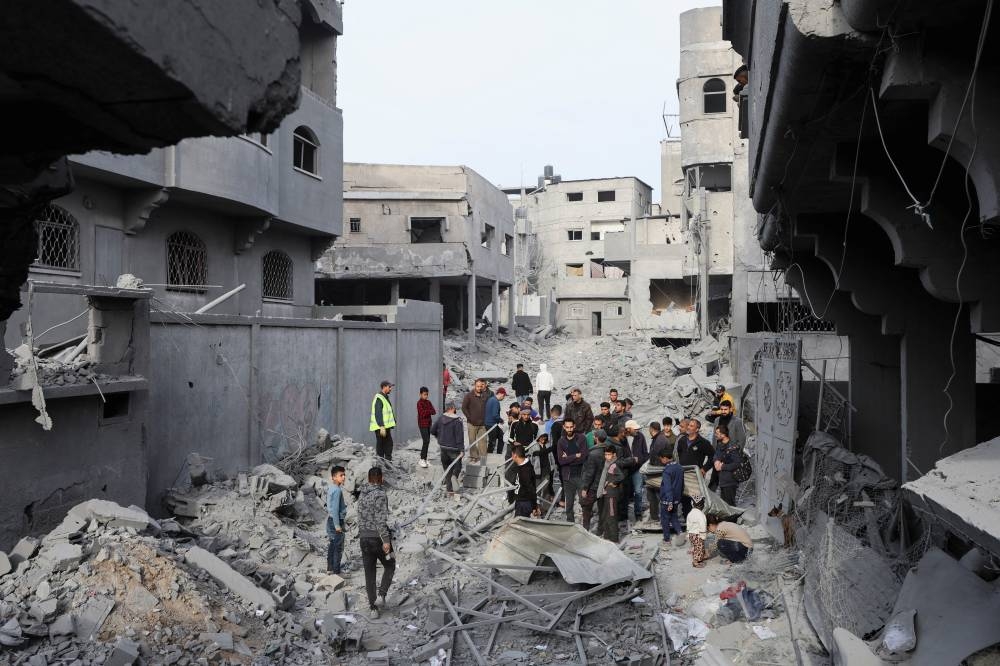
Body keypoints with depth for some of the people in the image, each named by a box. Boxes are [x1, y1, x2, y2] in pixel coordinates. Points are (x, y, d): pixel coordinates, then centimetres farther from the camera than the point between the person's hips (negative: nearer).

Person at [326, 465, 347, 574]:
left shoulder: (331, 488, 8)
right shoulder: (337, 490, -22)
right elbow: (335, 509, -23)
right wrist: (337, 525, -20)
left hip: (331, 519, 10)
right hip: (336, 520, -10)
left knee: (332, 545, 18)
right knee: (338, 547, -2)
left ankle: (330, 569, 28)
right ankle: (336, 572, 3)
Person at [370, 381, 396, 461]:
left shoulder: (385, 397, 17)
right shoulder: (378, 398, -15)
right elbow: (378, 414, -23)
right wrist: (382, 427, -28)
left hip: (386, 427, 10)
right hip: (381, 428, -10)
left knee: (389, 444, 15)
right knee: (380, 446, -5)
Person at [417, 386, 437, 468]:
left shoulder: (428, 402, 12)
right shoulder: (419, 403, -10)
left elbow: (434, 412, 2)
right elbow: (422, 413, -20)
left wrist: (430, 411, -18)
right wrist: (430, 411, -16)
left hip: (428, 424, 7)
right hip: (422, 424, -7)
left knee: (427, 441, 9)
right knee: (425, 441, -13)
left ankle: (425, 459, 17)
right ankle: (422, 459, -9)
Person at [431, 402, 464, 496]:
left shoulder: (441, 419, 0)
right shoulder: (457, 420, -15)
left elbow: (432, 430, 9)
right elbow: (459, 436, -18)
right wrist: (462, 450, -15)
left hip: (443, 447, 4)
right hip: (453, 448, -4)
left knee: (447, 469, 12)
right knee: (457, 465, 14)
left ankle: (449, 490, 9)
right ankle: (455, 476, -19)